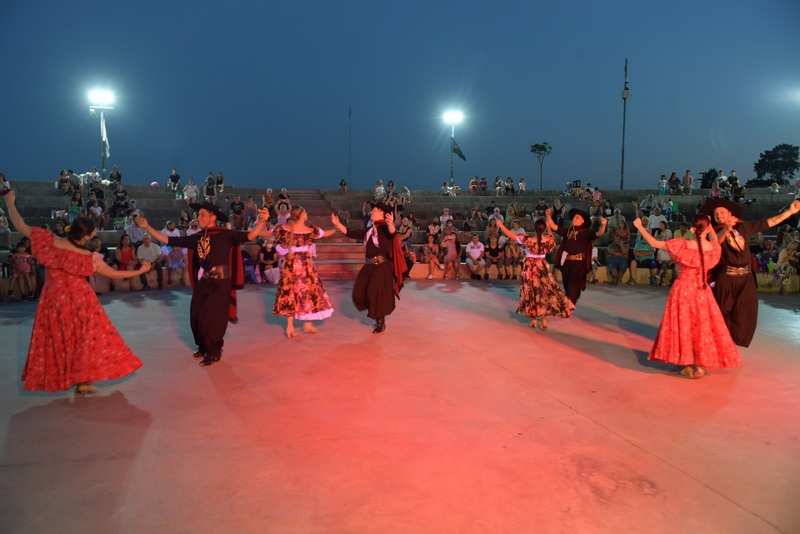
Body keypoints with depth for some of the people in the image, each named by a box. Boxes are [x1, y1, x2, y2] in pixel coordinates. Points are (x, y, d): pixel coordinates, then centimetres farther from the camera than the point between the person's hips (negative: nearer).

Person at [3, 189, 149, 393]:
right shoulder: (89, 258, -17)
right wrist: (140, 271, 1)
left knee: (57, 339, 17)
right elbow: (114, 274, -8)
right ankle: (83, 381, 10)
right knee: (85, 337, 9)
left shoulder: (48, 241, -15)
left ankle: (58, 379, 28)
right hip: (79, 299, -3)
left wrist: (10, 203, 6)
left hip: (54, 299, 3)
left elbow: (21, 227, -7)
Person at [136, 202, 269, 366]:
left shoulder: (226, 235, -9)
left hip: (220, 282, -5)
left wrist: (262, 221, -37)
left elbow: (249, 236, -20)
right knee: (196, 317, 11)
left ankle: (214, 352, 22)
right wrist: (147, 227, 5)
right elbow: (169, 241, 8)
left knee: (212, 318, 1)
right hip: (202, 282, 5)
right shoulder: (197, 238, 5)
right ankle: (203, 347, 34)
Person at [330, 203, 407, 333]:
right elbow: (351, 233, 16)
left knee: (378, 293, -2)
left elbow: (392, 232, -33)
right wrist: (337, 224, 10)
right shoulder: (369, 230, 13)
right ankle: (377, 317, 27)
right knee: (360, 291, 8)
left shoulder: (384, 227, -10)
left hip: (383, 266, -8)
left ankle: (381, 322, 18)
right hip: (370, 265, 8)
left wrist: (391, 224, -56)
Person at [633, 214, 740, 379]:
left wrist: (639, 226, -5)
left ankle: (690, 364, 13)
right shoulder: (713, 248, -7)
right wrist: (710, 226, 22)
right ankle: (701, 363, 17)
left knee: (685, 325, 9)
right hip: (702, 291, 2)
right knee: (702, 326, 13)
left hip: (683, 290, -2)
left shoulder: (682, 245, -17)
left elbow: (654, 243, -13)